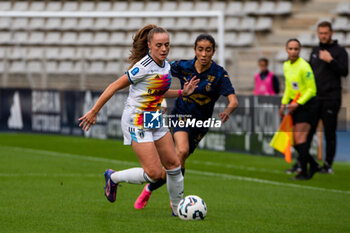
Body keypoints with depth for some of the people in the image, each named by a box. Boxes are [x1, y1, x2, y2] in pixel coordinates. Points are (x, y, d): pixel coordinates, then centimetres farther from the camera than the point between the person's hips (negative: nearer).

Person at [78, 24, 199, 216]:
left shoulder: (165, 65, 4)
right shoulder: (143, 67, -21)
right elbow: (114, 87, -15)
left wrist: (182, 92, 9)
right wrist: (94, 112, -13)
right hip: (136, 122, -8)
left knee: (174, 164, 7)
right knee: (154, 173, -12)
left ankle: (177, 208, 23)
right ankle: (114, 177, 10)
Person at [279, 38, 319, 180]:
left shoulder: (304, 66, -17)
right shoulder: (286, 65, 8)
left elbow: (312, 90, -16)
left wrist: (298, 103, -22)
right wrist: (284, 104, 13)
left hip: (306, 104, -8)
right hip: (294, 104, 8)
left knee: (300, 138, -14)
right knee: (293, 141, 4)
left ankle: (304, 172, -9)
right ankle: (313, 165, 20)